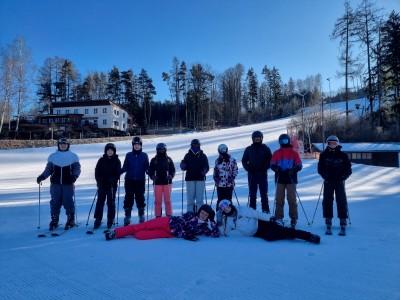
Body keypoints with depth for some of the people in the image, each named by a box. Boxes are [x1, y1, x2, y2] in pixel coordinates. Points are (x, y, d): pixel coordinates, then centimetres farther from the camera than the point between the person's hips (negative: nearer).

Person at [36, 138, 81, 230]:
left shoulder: (73, 156, 4)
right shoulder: (53, 156, 11)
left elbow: (77, 168, 3)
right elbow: (48, 169, 14)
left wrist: (74, 176, -15)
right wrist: (41, 176, 0)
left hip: (68, 184, -2)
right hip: (55, 184, 2)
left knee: (68, 202, -2)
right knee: (55, 202, 4)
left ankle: (70, 221, 12)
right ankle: (54, 221, 16)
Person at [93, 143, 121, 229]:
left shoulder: (117, 161, 2)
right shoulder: (101, 160, 4)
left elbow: (118, 173, 1)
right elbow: (97, 171, 4)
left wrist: (113, 181, -12)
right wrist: (99, 181, -7)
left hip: (112, 185, -1)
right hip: (102, 185, 1)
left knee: (111, 202, 4)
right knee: (100, 202, 2)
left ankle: (110, 220, 13)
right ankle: (98, 220, 8)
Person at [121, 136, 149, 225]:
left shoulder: (144, 155, 4)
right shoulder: (128, 155, 5)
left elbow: (147, 168, 5)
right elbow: (125, 168, 4)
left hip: (140, 181, 0)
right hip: (129, 181, 0)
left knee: (140, 198, 5)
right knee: (129, 199, 3)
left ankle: (141, 217, 19)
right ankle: (127, 217, 13)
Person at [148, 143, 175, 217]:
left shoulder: (168, 159, 8)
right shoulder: (154, 160, 6)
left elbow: (173, 170, 10)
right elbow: (150, 171, 8)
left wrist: (171, 175, -8)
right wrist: (152, 176, -10)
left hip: (167, 182, 0)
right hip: (157, 183, 0)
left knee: (167, 200, 1)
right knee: (158, 201, 2)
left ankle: (169, 216, 9)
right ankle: (158, 216, 11)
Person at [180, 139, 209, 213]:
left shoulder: (203, 156, 7)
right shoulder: (188, 156, 8)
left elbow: (207, 167, 6)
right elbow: (184, 168, 6)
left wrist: (204, 171, -15)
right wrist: (182, 166, -16)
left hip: (200, 179, 0)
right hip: (190, 179, 1)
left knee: (200, 199, 1)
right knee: (190, 199, 3)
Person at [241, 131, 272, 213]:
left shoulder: (265, 148, 4)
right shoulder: (248, 149, 7)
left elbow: (270, 160, 4)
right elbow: (244, 161, 9)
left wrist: (265, 168, -9)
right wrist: (248, 168, -5)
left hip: (263, 174, -1)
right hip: (252, 174, 1)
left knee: (264, 193, 2)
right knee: (252, 194, 5)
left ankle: (265, 210, 8)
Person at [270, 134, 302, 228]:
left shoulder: (294, 153, 5)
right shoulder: (276, 153, 8)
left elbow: (299, 166, 2)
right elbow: (272, 164, 4)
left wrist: (292, 170, -17)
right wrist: (277, 169, -17)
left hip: (291, 180, -1)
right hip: (280, 179, 1)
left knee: (292, 199, 1)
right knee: (279, 199, 3)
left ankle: (294, 218, 10)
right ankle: (279, 218, 11)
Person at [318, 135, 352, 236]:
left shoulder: (343, 155, 2)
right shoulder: (324, 155, 3)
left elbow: (348, 169, 4)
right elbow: (320, 168, 6)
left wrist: (343, 177, -10)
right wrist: (325, 176, -9)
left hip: (339, 182, 0)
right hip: (328, 182, 1)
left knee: (342, 202, -1)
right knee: (327, 202, 1)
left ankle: (343, 226, 6)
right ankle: (328, 226, 10)